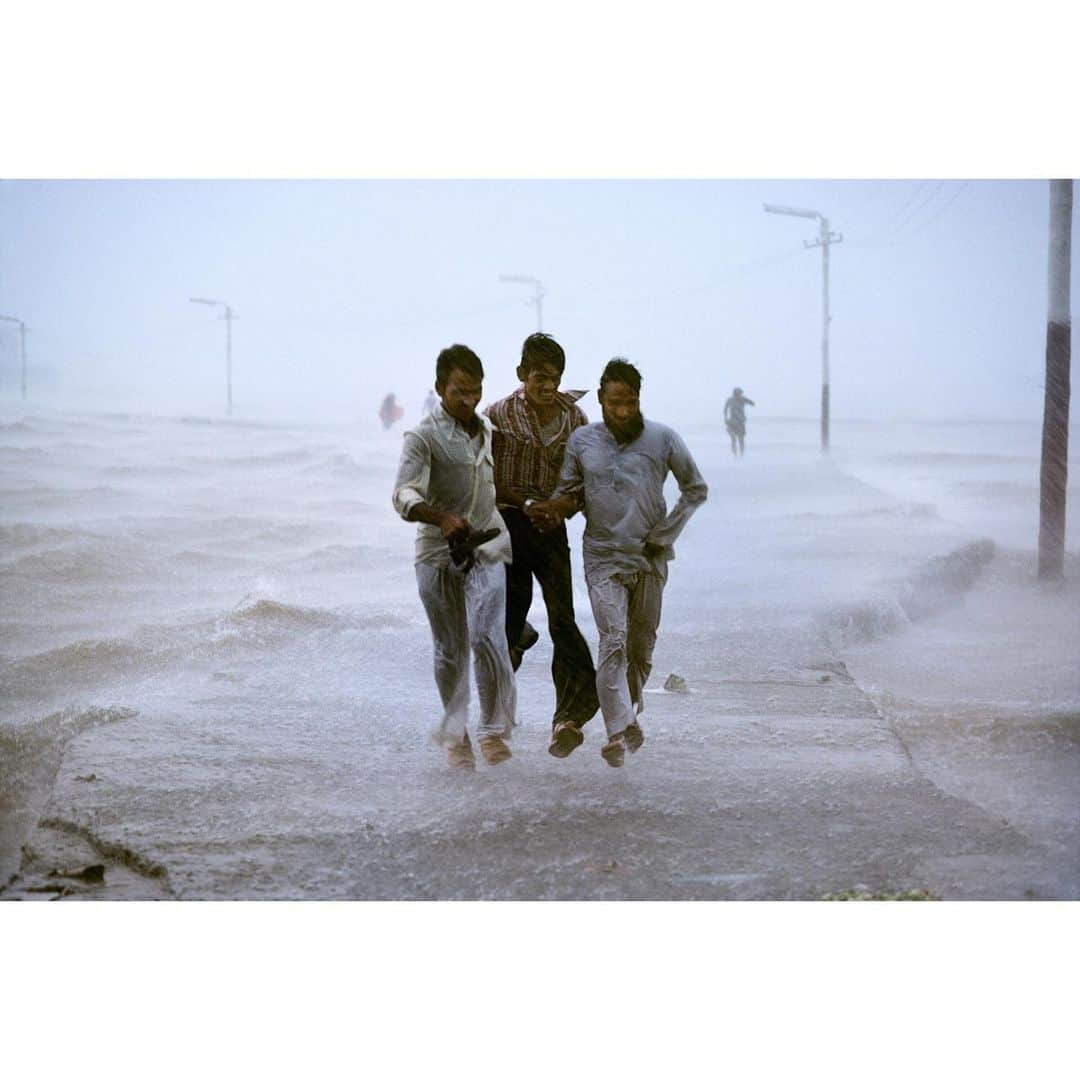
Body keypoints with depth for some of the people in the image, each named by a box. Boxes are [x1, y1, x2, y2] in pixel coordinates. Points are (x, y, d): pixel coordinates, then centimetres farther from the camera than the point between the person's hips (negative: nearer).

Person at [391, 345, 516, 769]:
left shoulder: (487, 428, 11)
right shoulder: (423, 437, -10)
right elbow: (404, 495, -26)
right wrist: (443, 519, -42)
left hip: (487, 547, 3)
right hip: (438, 554, -3)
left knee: (487, 638, -15)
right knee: (450, 649, 6)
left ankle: (494, 730, -6)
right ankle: (454, 734, 21)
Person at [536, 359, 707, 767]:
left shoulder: (662, 439, -1)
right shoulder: (582, 441, 1)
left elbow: (696, 489, 8)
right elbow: (568, 490, 13)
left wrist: (665, 535, 1)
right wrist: (558, 504, -9)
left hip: (650, 561, 1)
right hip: (604, 560, -1)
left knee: (642, 646, 11)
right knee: (613, 642, -15)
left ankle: (631, 712, 36)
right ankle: (617, 732, -18)